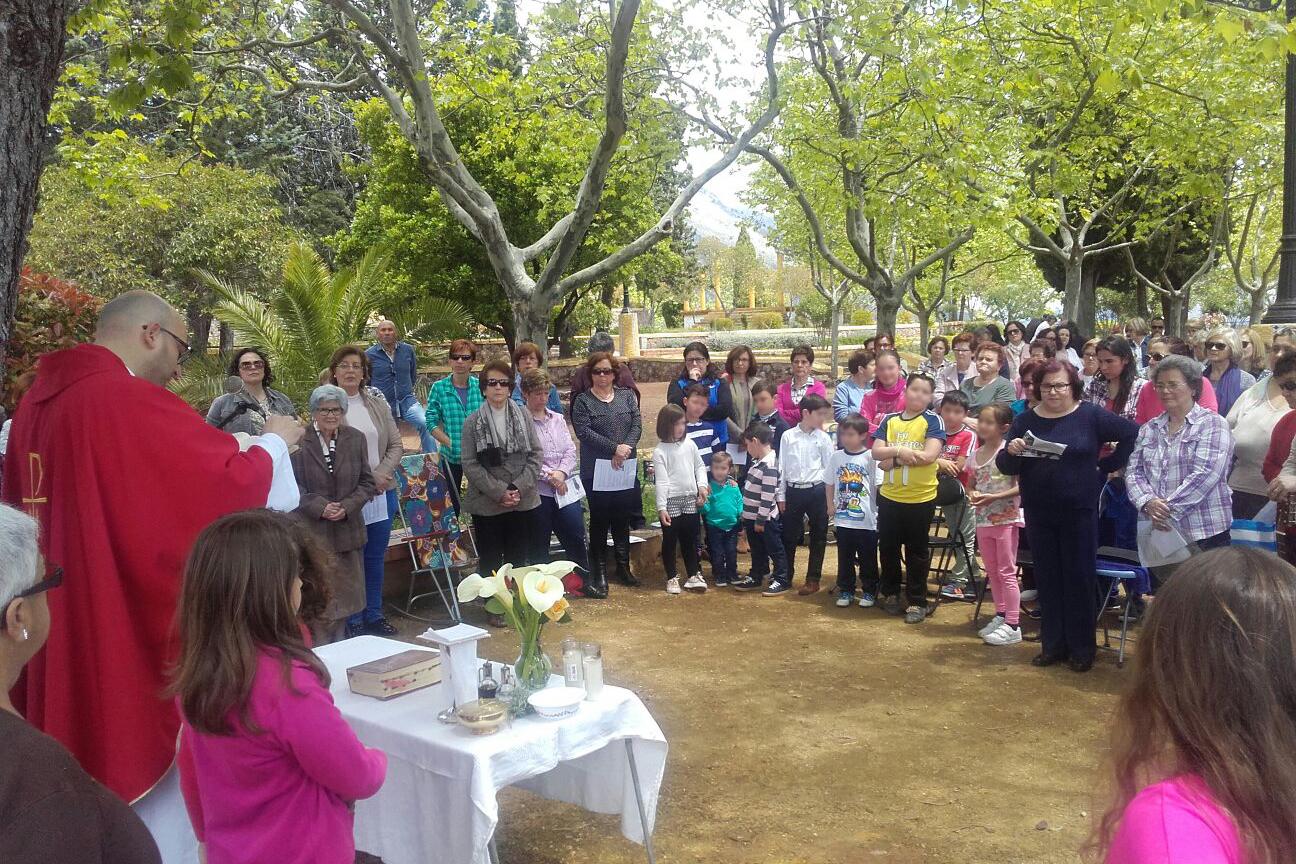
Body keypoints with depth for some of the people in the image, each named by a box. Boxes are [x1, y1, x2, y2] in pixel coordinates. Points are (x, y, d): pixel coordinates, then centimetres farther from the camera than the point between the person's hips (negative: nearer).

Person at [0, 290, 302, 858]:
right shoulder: (132, 402, -19)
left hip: (61, 627, 8)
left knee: (86, 762, 19)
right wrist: (273, 442, 1)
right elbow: (231, 483, -17)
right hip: (134, 627, -8)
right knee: (148, 765, 6)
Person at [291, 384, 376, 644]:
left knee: (346, 592, 12)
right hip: (312, 530, -4)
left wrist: (347, 506, -9)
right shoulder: (299, 441, -8)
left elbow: (366, 482, 7)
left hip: (348, 529, 4)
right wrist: (319, 507, -17)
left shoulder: (356, 439, 5)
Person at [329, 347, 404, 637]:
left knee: (376, 557, 14)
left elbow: (396, 445, 9)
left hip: (381, 493, 5)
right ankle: (354, 620, 17)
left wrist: (382, 473, -9)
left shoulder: (377, 403, 8)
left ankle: (374, 615, 26)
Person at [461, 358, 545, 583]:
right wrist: (498, 492, -14)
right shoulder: (473, 422, -2)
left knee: (518, 561, 9)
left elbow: (536, 455, 1)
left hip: (522, 502, 2)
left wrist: (519, 488, -11)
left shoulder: (523, 416, 4)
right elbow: (470, 464, -7)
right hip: (486, 504, -2)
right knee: (491, 563, 5)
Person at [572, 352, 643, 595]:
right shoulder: (583, 401, -1)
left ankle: (623, 566, 21)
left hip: (625, 468, 3)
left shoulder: (627, 396, 10)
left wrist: (626, 448, -16)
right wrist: (614, 448, -19)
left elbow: (637, 424, 1)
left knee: (623, 519, 10)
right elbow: (584, 432, -13)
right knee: (599, 520, 2)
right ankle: (598, 570, 10)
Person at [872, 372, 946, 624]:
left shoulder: (933, 421, -6)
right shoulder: (889, 420, 5)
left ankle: (917, 602, 17)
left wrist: (894, 459, -14)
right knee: (887, 547, 13)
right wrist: (899, 450, -20)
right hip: (889, 496, 4)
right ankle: (891, 594, 30)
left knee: (917, 551, 7)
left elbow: (929, 455, -18)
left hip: (921, 498, -4)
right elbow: (876, 452, -3)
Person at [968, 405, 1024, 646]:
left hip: (1006, 518, -7)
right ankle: (1000, 616, 26)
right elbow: (971, 484, 17)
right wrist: (972, 494, -5)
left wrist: (995, 497, -24)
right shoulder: (976, 454, 8)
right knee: (992, 572, 14)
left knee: (1006, 572, -2)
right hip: (983, 519, 7)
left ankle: (1013, 625, 4)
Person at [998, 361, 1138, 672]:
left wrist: (1107, 466, -3)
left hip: (1079, 511, -3)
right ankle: (1052, 645, 20)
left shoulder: (1091, 415, -4)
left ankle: (1082, 647, 16)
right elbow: (1005, 467, 1)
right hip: (1039, 513, 3)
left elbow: (1133, 434, -2)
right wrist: (1011, 452, -20)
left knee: (1079, 578, 4)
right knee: (1047, 579, 10)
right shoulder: (1026, 420, 3)